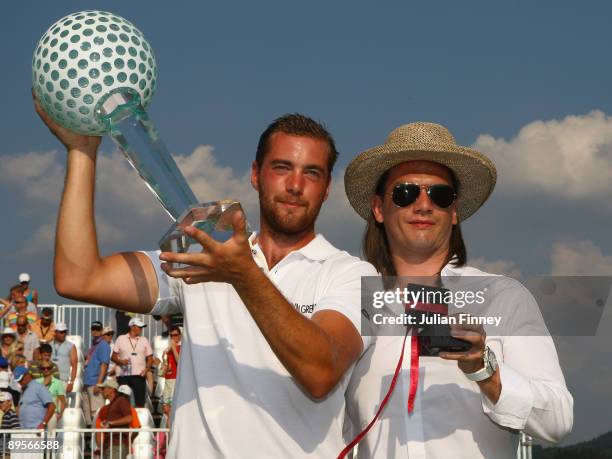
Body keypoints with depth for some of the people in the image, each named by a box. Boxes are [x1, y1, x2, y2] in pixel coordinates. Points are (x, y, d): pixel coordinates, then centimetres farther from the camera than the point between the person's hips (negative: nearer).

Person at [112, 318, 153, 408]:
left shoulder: (144, 340, 12)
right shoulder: (121, 339, 8)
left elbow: (150, 358, 12)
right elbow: (113, 356, 7)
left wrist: (146, 368, -7)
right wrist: (121, 361, -13)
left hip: (139, 375, 1)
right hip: (123, 376, -1)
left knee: (140, 403, -3)